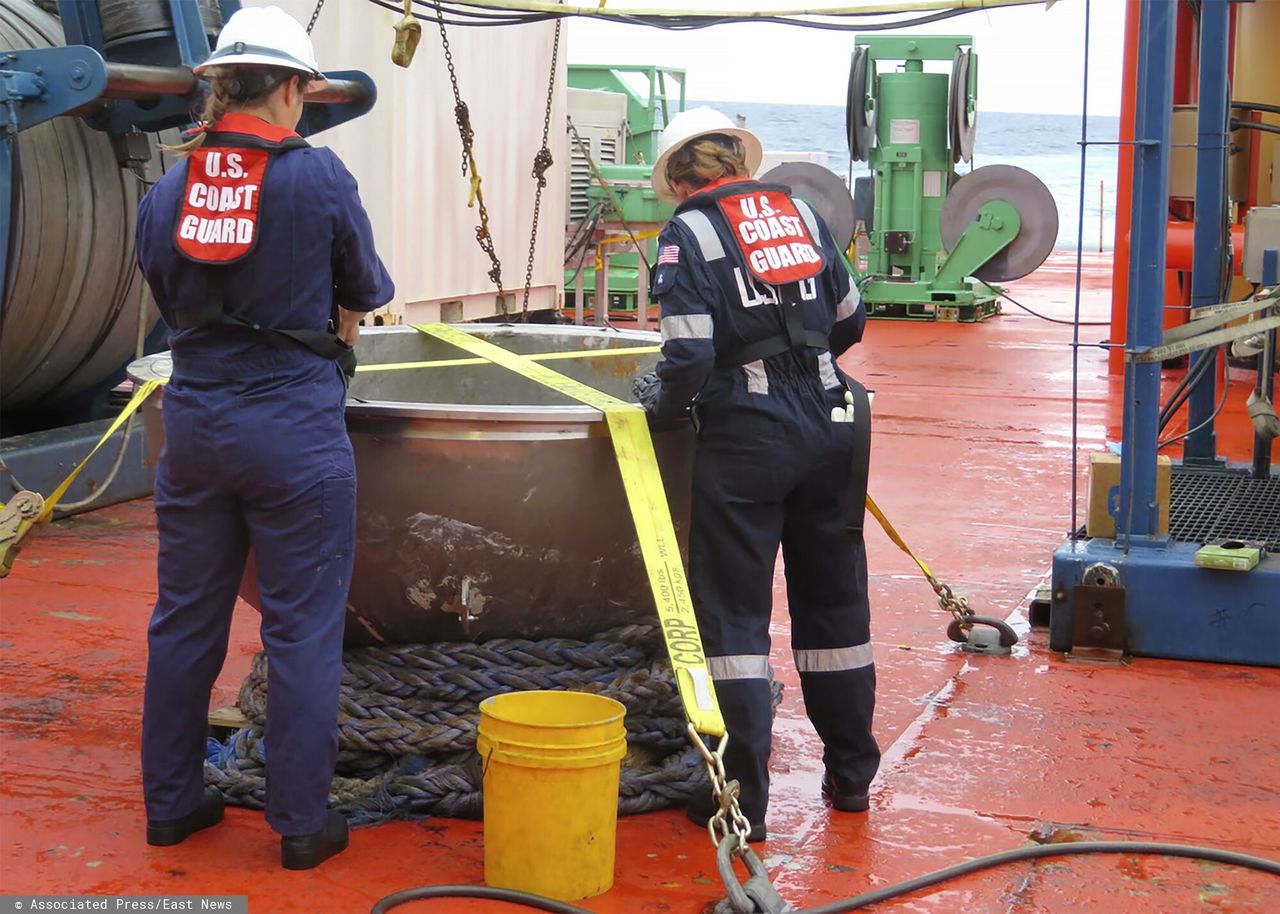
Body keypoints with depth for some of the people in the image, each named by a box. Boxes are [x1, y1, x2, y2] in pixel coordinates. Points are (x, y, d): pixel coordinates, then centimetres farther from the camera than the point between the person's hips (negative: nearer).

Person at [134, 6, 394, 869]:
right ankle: (302, 822, 11)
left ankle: (171, 800, 27)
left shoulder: (166, 189, 2)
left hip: (195, 423, 5)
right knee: (303, 630, 4)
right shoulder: (317, 174, -10)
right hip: (294, 427, -5)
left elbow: (169, 298, 14)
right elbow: (366, 290, 3)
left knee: (186, 619, 15)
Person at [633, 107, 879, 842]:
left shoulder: (691, 232, -6)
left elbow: (690, 357, -15)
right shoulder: (801, 213, 10)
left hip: (746, 434, -5)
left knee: (734, 613, 3)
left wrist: (663, 401, 4)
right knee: (834, 602, 16)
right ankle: (851, 774, 29)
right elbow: (849, 321, 18)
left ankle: (744, 799, 3)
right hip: (830, 426, 5)